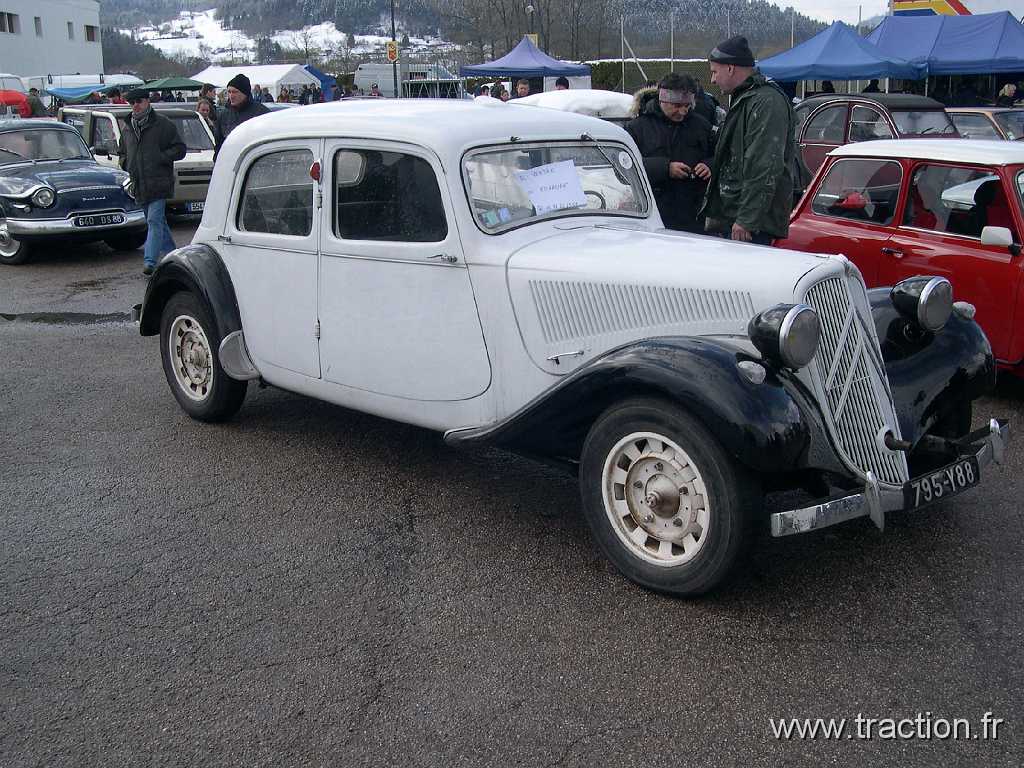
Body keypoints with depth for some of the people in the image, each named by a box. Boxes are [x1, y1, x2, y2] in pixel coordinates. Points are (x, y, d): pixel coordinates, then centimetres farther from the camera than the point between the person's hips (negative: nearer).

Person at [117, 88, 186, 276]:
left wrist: (161, 158, -14)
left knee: (155, 221, -14)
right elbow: (121, 153, 30)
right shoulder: (127, 129, 17)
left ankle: (150, 261, -19)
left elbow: (179, 149, -2)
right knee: (158, 222, 15)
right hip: (139, 186, 7)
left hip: (158, 183, -7)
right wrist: (126, 164, 9)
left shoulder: (162, 124, 0)